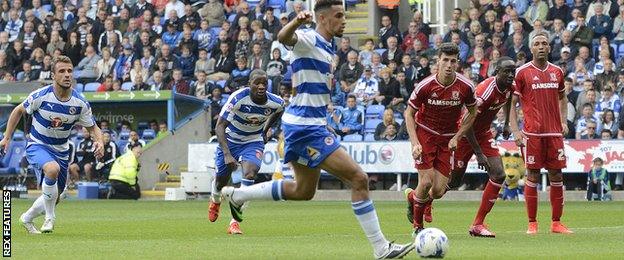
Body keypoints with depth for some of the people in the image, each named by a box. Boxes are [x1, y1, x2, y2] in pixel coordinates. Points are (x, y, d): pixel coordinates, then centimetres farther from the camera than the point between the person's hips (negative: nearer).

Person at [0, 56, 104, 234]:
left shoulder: (80, 103, -12)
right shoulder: (41, 96, -18)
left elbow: (92, 127, 0)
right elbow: (19, 111, -1)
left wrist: (99, 142, -22)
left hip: (61, 151, 5)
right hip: (37, 146, -4)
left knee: (54, 198, 11)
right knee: (52, 169, -36)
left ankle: (27, 218, 41)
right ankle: (49, 218, -19)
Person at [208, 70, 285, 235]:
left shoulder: (275, 102, -20)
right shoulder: (238, 98, -31)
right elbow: (220, 126, -31)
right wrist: (227, 154, -41)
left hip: (254, 142, 1)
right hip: (230, 140, -1)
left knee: (249, 174, -25)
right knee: (222, 179, 12)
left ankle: (235, 222, -20)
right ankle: (215, 200, 52)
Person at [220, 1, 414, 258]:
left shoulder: (326, 48, 15)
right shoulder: (307, 39, -13)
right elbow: (283, 38, -37)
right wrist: (296, 22, -59)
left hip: (309, 126, 10)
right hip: (305, 125, -10)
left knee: (303, 191, 22)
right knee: (359, 179, -11)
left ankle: (236, 194, 31)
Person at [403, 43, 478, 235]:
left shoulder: (465, 87, -12)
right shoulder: (426, 86, -17)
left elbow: (472, 113, 6)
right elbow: (409, 113, -4)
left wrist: (456, 137, -4)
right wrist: (414, 143, -14)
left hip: (448, 139, 2)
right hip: (425, 134, -2)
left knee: (438, 191, -5)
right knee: (426, 181, -17)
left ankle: (413, 197, 31)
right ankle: (417, 224, 10)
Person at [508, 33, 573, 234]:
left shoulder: (557, 72, 11)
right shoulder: (522, 72, -2)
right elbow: (512, 103, -1)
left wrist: (563, 121, 12)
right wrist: (515, 131, -9)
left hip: (555, 133, 4)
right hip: (532, 133, -4)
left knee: (557, 176, 3)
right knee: (533, 176, -3)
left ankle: (556, 222, 9)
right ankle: (532, 223, 3)